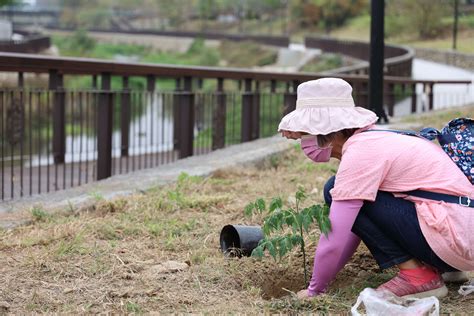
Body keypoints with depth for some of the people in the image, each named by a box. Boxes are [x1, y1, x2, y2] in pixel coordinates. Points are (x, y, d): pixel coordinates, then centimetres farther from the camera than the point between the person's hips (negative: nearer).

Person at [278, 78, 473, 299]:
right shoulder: (373, 139, 16)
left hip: (454, 236, -9)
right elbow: (352, 226, 19)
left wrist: (315, 290, -1)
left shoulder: (359, 152, -13)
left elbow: (334, 237, -15)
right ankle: (445, 268, 14)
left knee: (337, 191, -7)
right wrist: (326, 275, 19)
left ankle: (417, 276, -6)